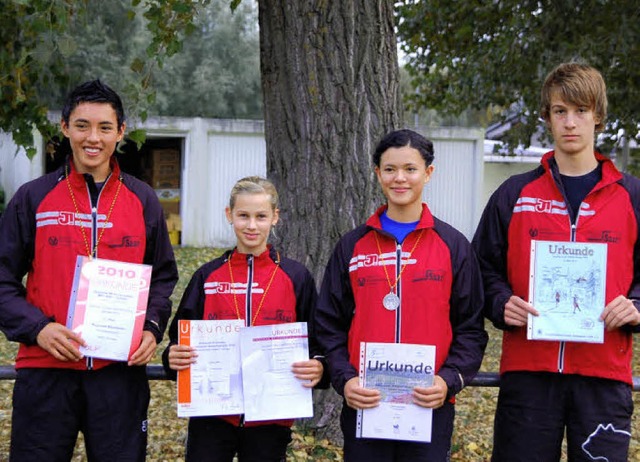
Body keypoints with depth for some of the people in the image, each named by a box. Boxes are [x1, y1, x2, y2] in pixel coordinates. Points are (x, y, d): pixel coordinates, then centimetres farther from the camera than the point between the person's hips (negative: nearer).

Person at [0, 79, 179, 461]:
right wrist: (37, 327, -14)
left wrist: (152, 329, -3)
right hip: (46, 371, -1)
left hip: (121, 372, 1)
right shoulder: (34, 198, 2)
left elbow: (164, 276, 14)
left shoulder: (143, 200, 8)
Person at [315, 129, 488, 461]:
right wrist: (344, 379, -7)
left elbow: (470, 328, 4)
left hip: (430, 408, -1)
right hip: (363, 407, 1)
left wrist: (449, 380, -11)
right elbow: (330, 324, 7)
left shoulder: (453, 246, 4)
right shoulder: (352, 246, 7)